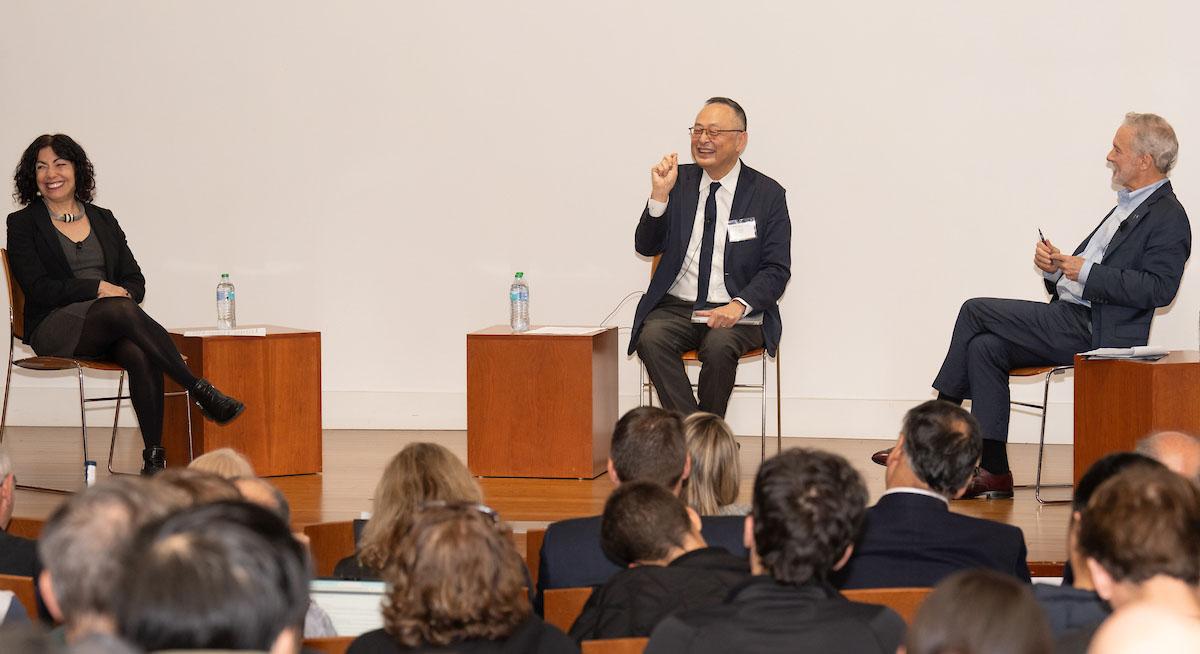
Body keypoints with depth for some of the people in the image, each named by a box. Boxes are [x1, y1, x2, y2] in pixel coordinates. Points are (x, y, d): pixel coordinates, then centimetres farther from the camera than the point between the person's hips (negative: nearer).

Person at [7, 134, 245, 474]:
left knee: (140, 355, -34)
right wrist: (98, 288, -15)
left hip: (111, 328, 4)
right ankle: (201, 390, -37)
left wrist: (123, 294, -9)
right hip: (55, 329, -4)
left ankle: (154, 459, -37)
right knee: (122, 310, -36)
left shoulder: (103, 220, 20)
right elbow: (38, 287, -5)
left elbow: (135, 281, 15)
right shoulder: (23, 224, 7)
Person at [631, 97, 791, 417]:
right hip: (676, 307, 2)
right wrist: (659, 195, -11)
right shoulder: (679, 180, 8)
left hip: (736, 313, -2)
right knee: (651, 337, -30)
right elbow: (646, 247, 5)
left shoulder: (767, 193, 1)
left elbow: (776, 270, -3)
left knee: (719, 345, -34)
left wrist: (739, 306, -21)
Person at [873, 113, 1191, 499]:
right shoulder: (1128, 205, 21)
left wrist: (1087, 272, -20)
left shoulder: (1169, 217, -10)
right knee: (984, 347, -7)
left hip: (1092, 332, -9)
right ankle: (993, 473, -7)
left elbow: (1159, 288, -22)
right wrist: (1054, 266, 1)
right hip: (1071, 319, 9)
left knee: (976, 311, -11)